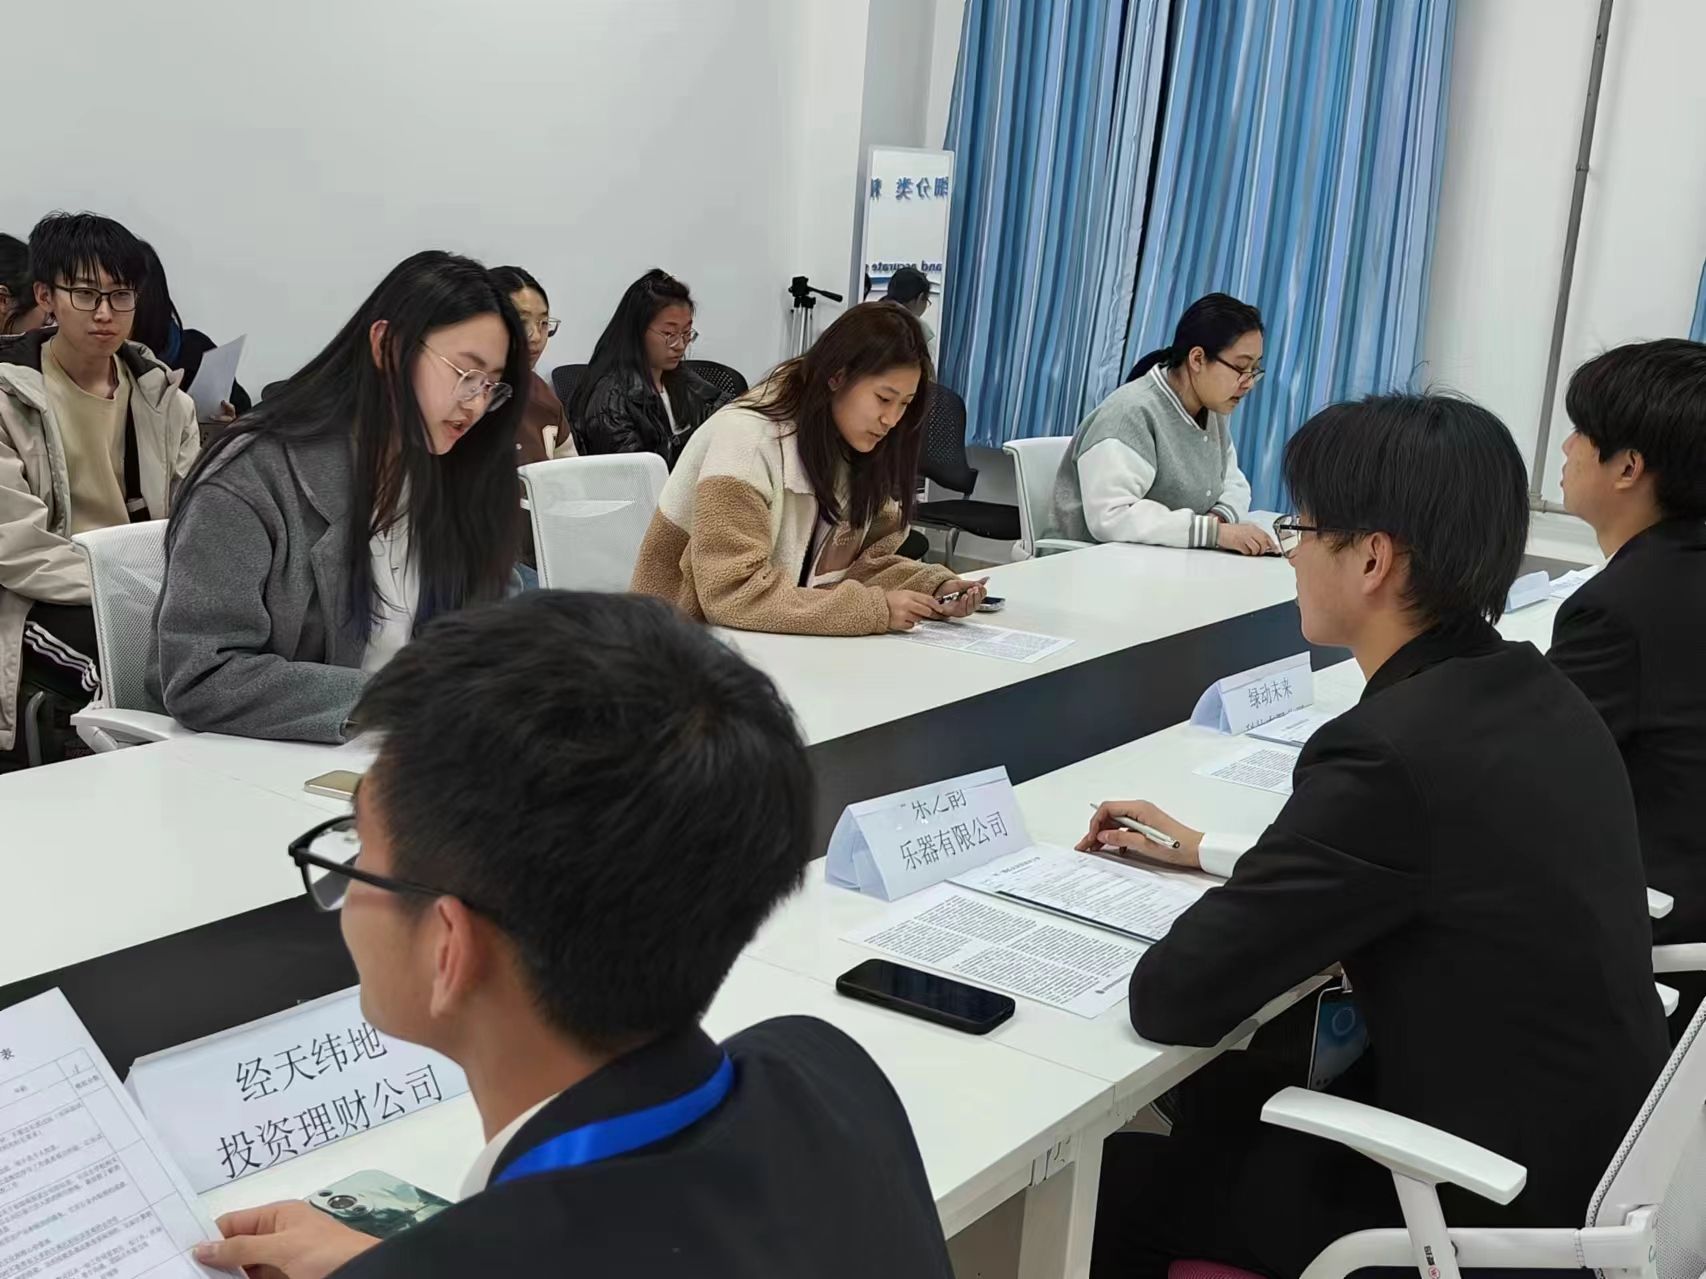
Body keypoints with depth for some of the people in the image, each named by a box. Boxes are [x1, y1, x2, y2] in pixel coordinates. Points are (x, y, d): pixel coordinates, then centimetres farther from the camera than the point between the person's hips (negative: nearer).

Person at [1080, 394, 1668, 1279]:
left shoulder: (1393, 749, -28)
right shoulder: (1530, 696, -1)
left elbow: (1172, 999, -23)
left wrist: (1218, 885, -3)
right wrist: (1208, 852, 19)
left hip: (1498, 1201, -8)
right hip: (1583, 1144, 8)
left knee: (1113, 1179, 8)